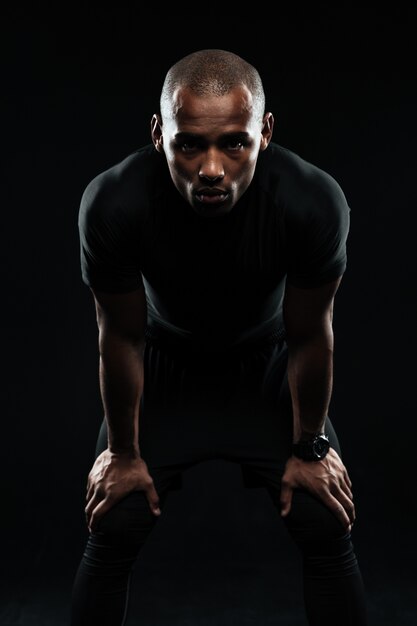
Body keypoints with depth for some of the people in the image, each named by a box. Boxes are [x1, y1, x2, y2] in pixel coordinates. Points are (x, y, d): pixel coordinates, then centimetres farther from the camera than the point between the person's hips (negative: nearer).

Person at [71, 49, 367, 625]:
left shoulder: (315, 203, -33)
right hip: (163, 369, 0)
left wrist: (310, 447, -5)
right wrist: (124, 453, -6)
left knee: (328, 527, -8)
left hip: (268, 369, 1)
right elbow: (121, 338, -17)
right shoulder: (112, 204, -33)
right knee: (113, 528, -10)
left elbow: (311, 337, -16)